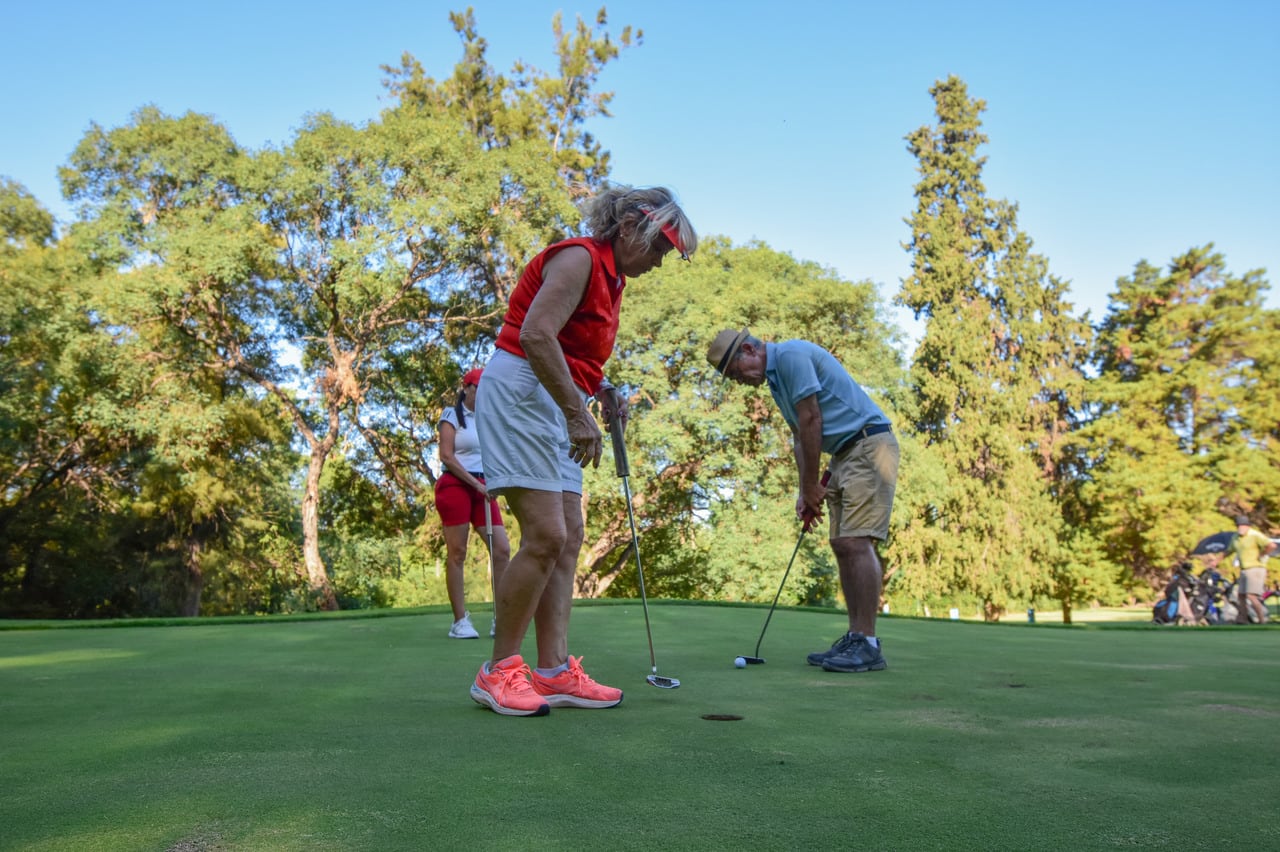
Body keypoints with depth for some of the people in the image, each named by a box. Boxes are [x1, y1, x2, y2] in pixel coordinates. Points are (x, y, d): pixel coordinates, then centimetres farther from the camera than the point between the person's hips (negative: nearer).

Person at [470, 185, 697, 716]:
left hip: (554, 404, 10)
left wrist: (603, 391, 6)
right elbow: (535, 335, -23)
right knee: (546, 535, -15)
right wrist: (578, 411, -24)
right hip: (517, 391, -10)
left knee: (569, 538, 3)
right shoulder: (580, 258, -10)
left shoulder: (611, 279, 19)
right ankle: (497, 671, -2)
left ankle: (554, 672, 5)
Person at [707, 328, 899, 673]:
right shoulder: (776, 378, 17)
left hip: (869, 445, -10)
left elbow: (811, 421, -17)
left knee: (856, 543, -15)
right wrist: (805, 491, 9)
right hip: (844, 453, 10)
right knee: (842, 545, 7)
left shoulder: (791, 355, -14)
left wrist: (811, 485, -9)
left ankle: (868, 644, -11)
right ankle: (855, 639, 10)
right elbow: (800, 435, 18)